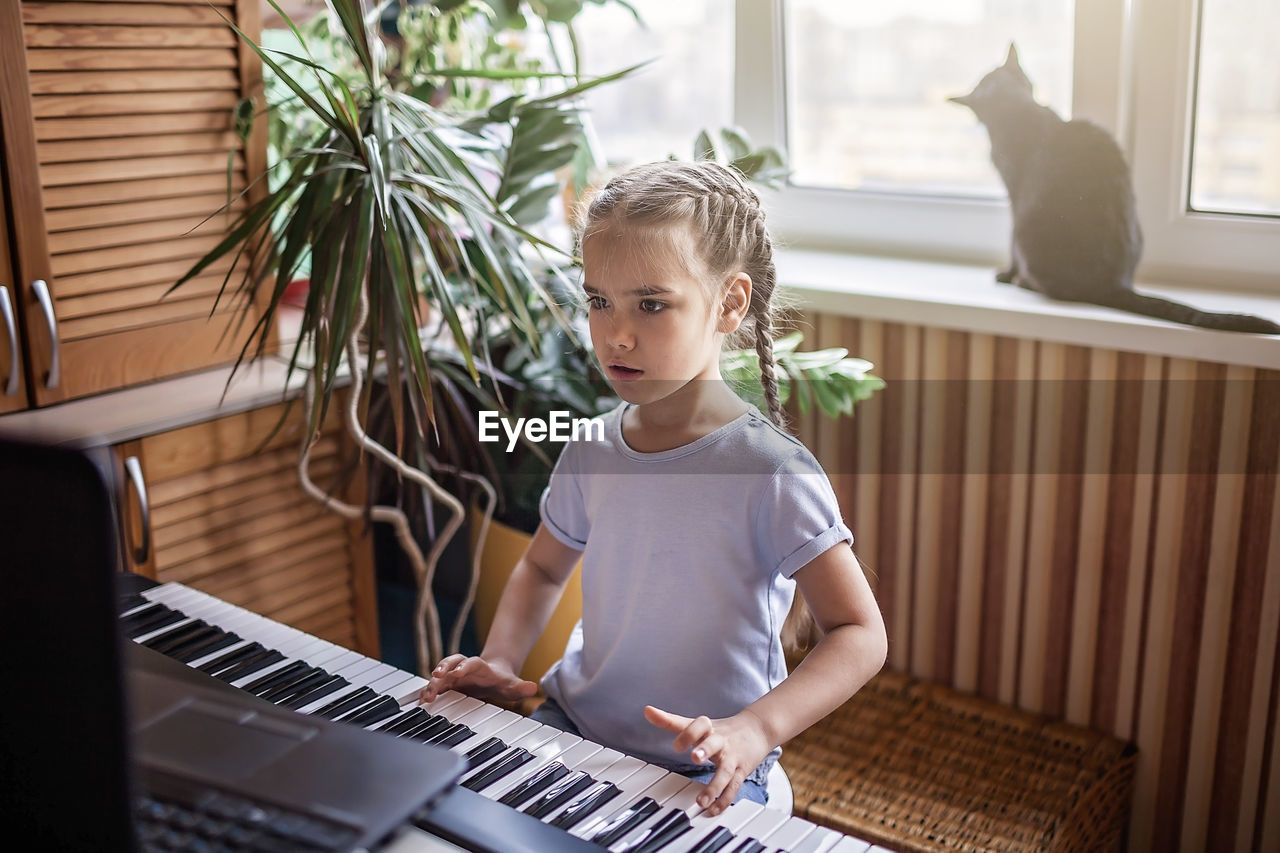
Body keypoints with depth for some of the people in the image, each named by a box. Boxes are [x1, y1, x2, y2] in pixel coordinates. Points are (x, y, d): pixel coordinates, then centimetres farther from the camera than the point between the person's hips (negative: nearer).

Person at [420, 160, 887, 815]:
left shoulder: (769, 469, -18)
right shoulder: (591, 453, 0)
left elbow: (860, 634, -17)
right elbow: (542, 568, 18)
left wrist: (755, 727, -30)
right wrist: (501, 661, 0)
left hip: (701, 773, -5)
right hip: (570, 726, 5)